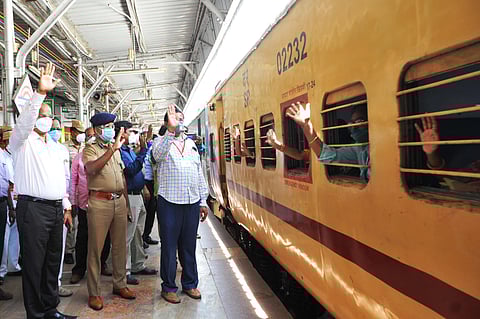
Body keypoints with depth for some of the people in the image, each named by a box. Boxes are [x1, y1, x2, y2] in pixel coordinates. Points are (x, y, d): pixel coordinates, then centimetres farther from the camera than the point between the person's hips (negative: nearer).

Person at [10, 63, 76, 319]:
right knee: (34, 263, 0)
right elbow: (23, 122, -22)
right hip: (33, 208, -6)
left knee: (53, 261, 12)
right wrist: (40, 93, -33)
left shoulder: (54, 146, 20)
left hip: (56, 209, 7)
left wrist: (66, 206, 16)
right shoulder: (23, 141, 0)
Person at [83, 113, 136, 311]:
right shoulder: (90, 150, -2)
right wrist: (112, 149, -28)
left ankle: (120, 284, 27)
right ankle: (94, 293, 12)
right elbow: (90, 169, -24)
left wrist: (127, 203, 17)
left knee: (120, 246, 13)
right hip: (99, 202, -6)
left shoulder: (116, 149, 17)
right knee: (95, 248, 1)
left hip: (119, 201, 6)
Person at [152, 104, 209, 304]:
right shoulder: (161, 141, 1)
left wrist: (203, 201, 14)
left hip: (192, 202, 4)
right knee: (169, 246, 4)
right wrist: (171, 130, -37)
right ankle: (168, 287, 18)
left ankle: (190, 284, 26)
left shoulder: (191, 144, 15)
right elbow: (157, 155, -25)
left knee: (189, 246, 12)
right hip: (169, 202, -4)